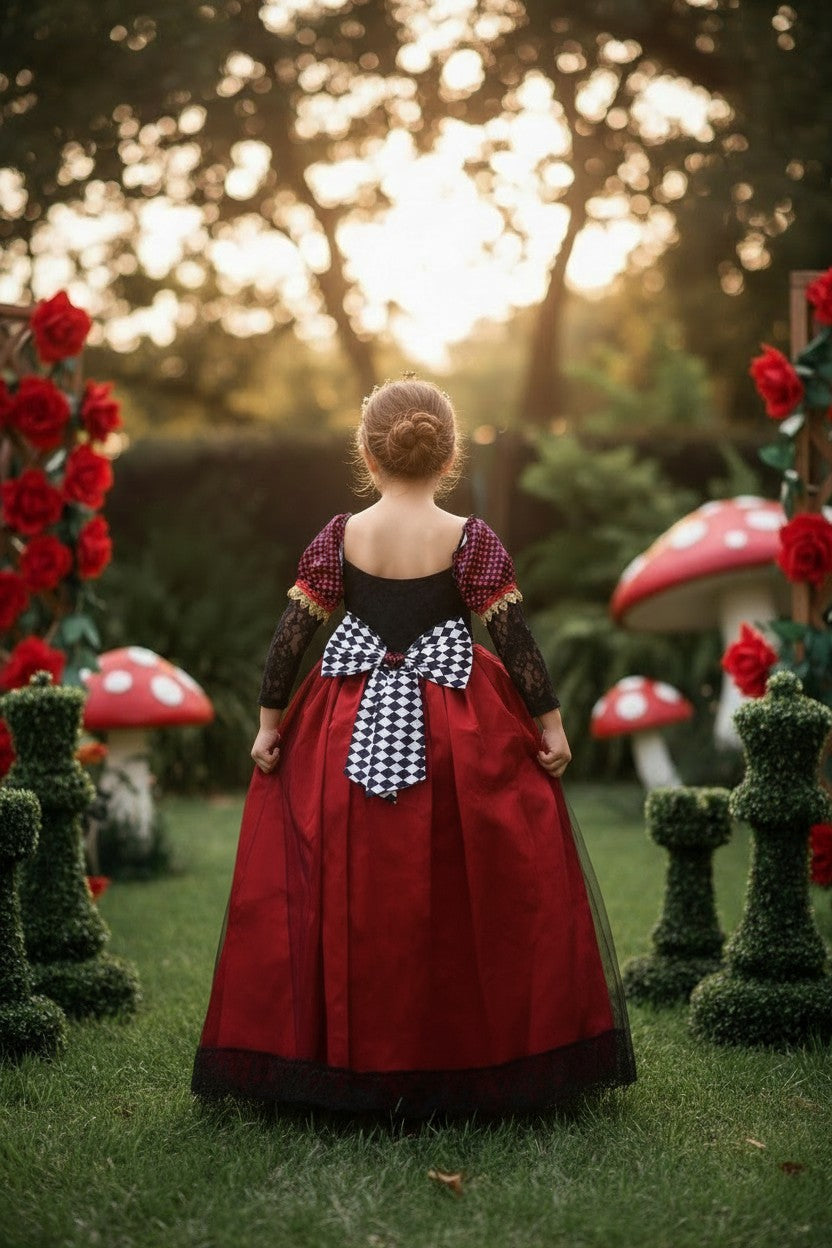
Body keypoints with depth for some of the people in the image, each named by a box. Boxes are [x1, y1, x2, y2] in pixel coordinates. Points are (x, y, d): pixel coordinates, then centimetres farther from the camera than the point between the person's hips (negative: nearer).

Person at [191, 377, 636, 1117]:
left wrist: (270, 720, 6)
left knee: (347, 898, 8)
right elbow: (515, 639, -7)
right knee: (459, 899, 7)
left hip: (349, 729, 2)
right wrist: (550, 722, 2)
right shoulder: (472, 540, -7)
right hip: (459, 740, -1)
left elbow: (293, 631, -2)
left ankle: (338, 1060, 15)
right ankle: (481, 1059, 13)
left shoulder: (339, 537, -3)